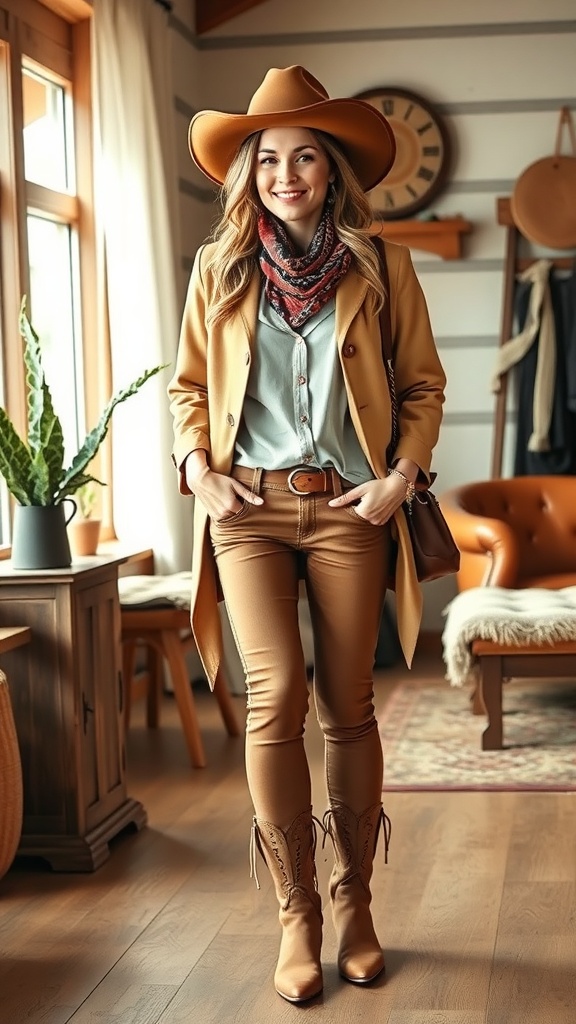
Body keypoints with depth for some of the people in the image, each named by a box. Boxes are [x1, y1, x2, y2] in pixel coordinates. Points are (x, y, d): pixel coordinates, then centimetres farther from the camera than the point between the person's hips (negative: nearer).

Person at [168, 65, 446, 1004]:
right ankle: (297, 912, -1)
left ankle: (355, 901, 18)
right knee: (277, 697, -13)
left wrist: (404, 474, -3)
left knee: (348, 709, 3)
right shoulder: (220, 269, 9)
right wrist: (199, 470, 0)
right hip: (249, 509, 0)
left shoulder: (380, 268, 6)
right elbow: (189, 384, 15)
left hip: (348, 510, 0)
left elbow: (423, 384, 10)